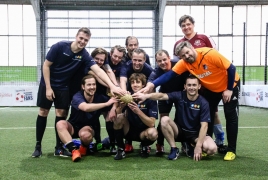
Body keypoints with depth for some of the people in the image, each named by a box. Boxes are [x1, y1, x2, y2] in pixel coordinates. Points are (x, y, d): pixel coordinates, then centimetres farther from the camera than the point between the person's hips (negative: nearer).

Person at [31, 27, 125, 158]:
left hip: (63, 87, 2)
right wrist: (48, 87, -16)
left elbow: (98, 71, -26)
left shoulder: (84, 55, -14)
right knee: (43, 112, 0)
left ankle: (59, 147, 9)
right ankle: (38, 146, 12)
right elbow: (46, 65, -13)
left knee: (61, 113, -2)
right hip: (48, 83, -2)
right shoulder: (59, 47, -20)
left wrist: (112, 86, -40)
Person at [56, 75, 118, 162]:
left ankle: (84, 147, 0)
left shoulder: (100, 98, -13)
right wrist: (106, 104, -47)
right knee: (60, 124, -31)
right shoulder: (77, 97, -22)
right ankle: (74, 150, -35)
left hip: (89, 127, 1)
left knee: (85, 134, -35)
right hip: (73, 126, 0)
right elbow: (85, 107, -43)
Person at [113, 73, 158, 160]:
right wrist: (122, 105, -34)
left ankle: (144, 146, 3)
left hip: (143, 132, -2)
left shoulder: (150, 99, -13)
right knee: (119, 117, -26)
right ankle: (120, 149, -8)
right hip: (129, 131, 2)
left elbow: (151, 123, -21)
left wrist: (138, 111, -34)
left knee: (153, 133, -35)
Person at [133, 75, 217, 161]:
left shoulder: (203, 103, -13)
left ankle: (190, 146, 6)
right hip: (179, 131, 1)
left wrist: (198, 146, -25)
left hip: (195, 134, 0)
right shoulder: (179, 96, -12)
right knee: (165, 120, -28)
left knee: (212, 149, -28)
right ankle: (174, 149, -13)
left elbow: (204, 125, -16)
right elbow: (162, 96, -30)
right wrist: (146, 96, -50)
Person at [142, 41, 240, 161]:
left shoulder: (210, 54, -32)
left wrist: (229, 89, -20)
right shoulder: (184, 63, -19)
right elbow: (169, 75, -24)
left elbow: (231, 68, -24)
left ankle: (231, 150, 6)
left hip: (230, 85, -4)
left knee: (231, 116, -3)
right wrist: (152, 84, -37)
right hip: (210, 89, 5)